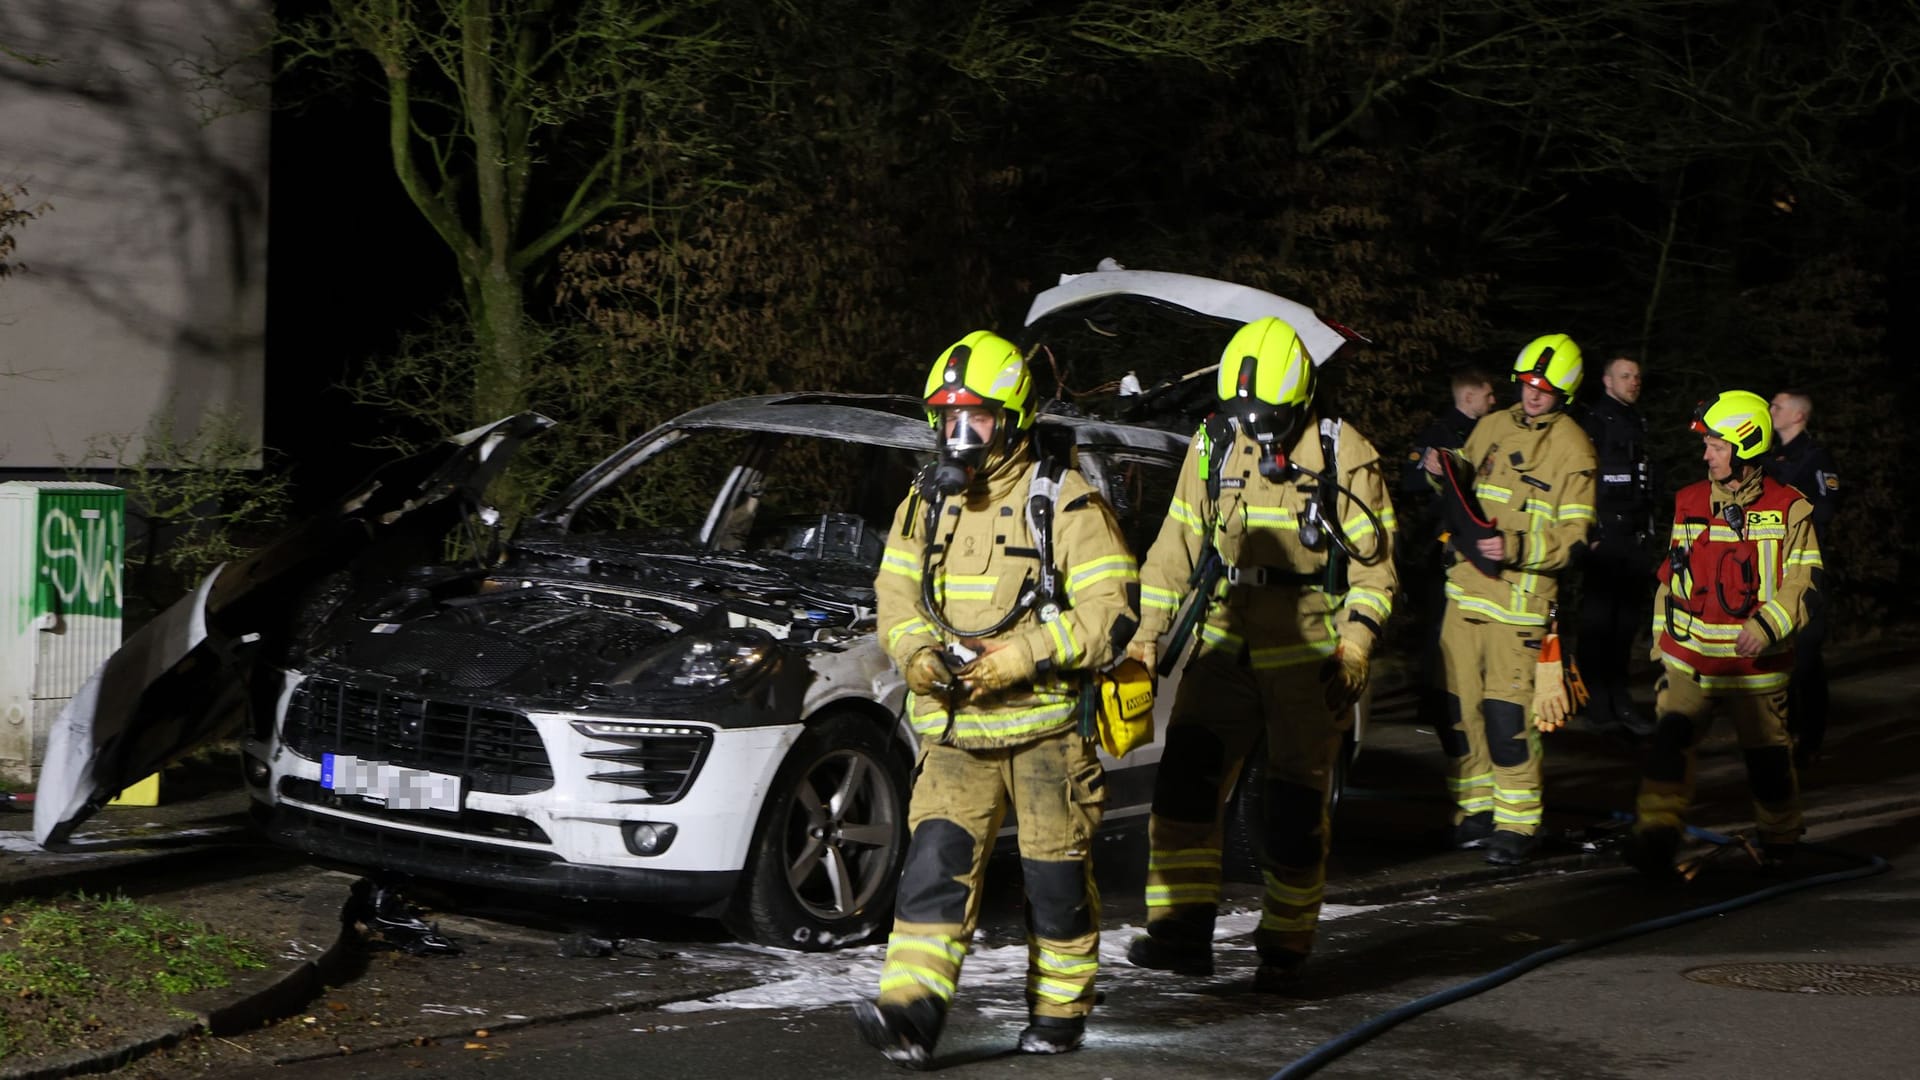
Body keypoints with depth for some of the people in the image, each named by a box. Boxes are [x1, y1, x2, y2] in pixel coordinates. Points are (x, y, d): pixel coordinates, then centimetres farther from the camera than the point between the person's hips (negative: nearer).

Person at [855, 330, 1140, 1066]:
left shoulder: (1063, 501, -9)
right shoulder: (926, 503, 9)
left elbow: (1112, 612, -14)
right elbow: (896, 593, 13)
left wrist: (1015, 660, -21)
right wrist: (917, 652, -10)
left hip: (1047, 728, -4)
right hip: (954, 730, 4)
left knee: (1057, 874, 6)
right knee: (936, 863, -10)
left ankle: (1060, 1011, 22)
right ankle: (911, 1010, -18)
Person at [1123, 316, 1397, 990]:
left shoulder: (1343, 456, -5)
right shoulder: (1212, 448, 6)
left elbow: (1373, 562, -3)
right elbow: (1176, 547, 13)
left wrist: (1354, 649, -13)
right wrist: (1149, 633, 8)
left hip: (1308, 658, -3)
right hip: (1224, 648, 3)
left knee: (1296, 806, 1)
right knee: (1186, 775, -12)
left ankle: (1284, 946, 12)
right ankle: (1182, 929, -11)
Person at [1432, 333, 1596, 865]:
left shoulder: (1572, 448, -4)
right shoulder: (1490, 427, 13)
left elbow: (1572, 540, -8)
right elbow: (1458, 486, 24)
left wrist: (1515, 549, -23)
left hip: (1522, 598, -5)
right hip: (1466, 586, 5)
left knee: (1508, 712, -9)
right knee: (1459, 705, 6)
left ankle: (1517, 823, -1)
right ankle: (1473, 811, 18)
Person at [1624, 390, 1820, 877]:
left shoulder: (1789, 510, -3)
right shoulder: (1689, 503, 9)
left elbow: (1801, 584, -8)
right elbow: (1670, 579, 17)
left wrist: (1765, 626, -24)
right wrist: (1661, 645, 17)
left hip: (1758, 667, -2)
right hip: (1690, 660, 2)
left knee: (1768, 760, 8)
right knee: (1671, 736, -18)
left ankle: (1780, 839, 31)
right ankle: (1656, 834, -22)